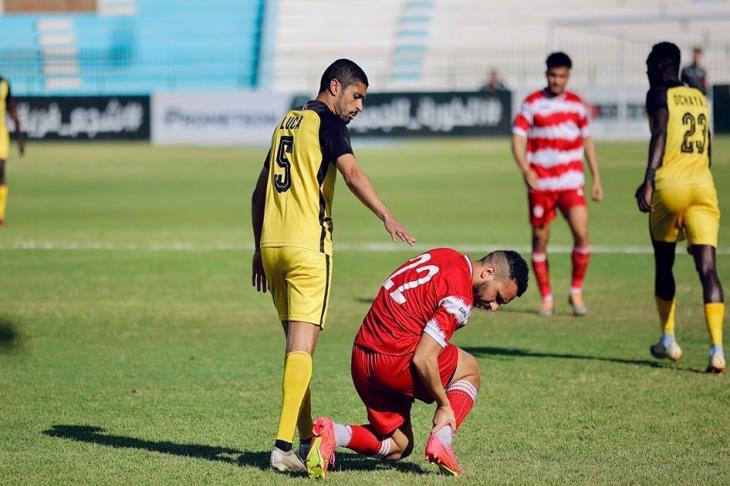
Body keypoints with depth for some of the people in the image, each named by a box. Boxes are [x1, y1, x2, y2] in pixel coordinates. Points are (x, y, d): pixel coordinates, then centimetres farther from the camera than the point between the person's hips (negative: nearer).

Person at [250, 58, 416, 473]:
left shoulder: (288, 122, 21)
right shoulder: (326, 123, -3)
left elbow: (259, 191, 24)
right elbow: (352, 172, -21)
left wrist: (259, 249, 27)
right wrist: (386, 216, -31)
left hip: (272, 244, 8)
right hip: (307, 245, -8)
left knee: (297, 343, 14)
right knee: (303, 346, -9)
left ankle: (307, 438, 18)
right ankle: (284, 446, -16)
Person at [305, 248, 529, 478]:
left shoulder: (448, 257, 10)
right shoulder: (460, 298, -16)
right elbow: (422, 359, -19)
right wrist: (444, 405, -6)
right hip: (394, 360, -8)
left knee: (397, 449, 19)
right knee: (470, 369, 15)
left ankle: (334, 433, -6)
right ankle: (441, 441, -1)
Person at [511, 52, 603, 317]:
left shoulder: (577, 104, 9)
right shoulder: (532, 104, 0)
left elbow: (587, 141, 17)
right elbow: (518, 139, -5)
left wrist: (596, 179, 14)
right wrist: (525, 170, -21)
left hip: (571, 182, 1)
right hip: (540, 183, -1)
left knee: (581, 233, -14)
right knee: (540, 240, 3)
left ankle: (576, 292, 2)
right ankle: (546, 298, 16)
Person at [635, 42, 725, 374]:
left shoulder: (659, 94, 0)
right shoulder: (698, 97, 19)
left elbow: (659, 136, -16)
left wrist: (648, 181, -22)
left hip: (669, 185, -4)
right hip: (703, 185, 4)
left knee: (664, 264, 16)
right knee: (707, 267, -6)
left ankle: (668, 340, 28)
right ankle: (716, 349, -20)